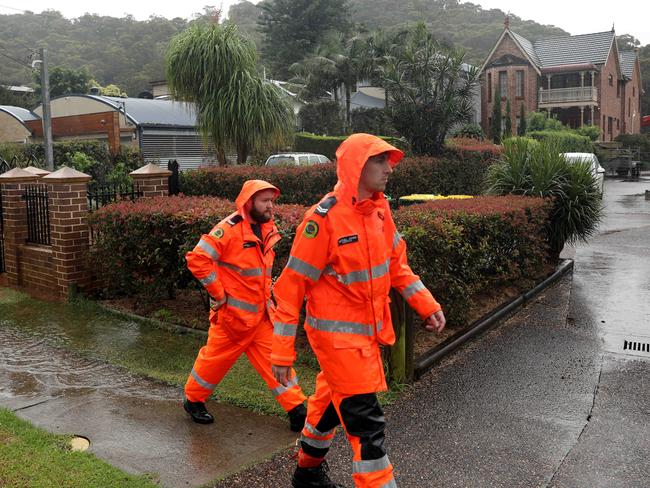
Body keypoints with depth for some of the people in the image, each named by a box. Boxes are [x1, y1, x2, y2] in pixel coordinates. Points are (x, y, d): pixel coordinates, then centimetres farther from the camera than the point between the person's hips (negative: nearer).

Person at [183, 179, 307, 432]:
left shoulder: (267, 228, 8)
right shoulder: (229, 229, -18)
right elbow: (197, 259, -23)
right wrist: (219, 293, -19)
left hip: (261, 312, 7)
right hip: (232, 312, -6)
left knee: (274, 356, 4)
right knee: (217, 357, 8)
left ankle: (296, 409, 7)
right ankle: (193, 400, 31)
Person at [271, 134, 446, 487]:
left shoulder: (379, 208, 1)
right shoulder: (324, 218, -22)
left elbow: (396, 262, 13)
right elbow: (291, 286, -18)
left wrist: (426, 305, 5)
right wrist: (283, 352, -18)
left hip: (369, 328, 8)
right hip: (337, 333, -8)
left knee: (332, 402, 24)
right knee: (365, 420, -4)